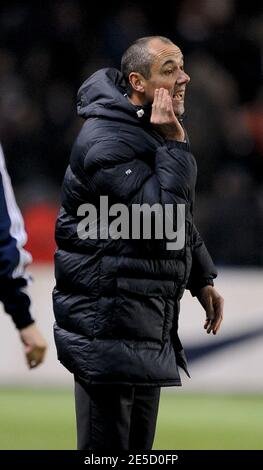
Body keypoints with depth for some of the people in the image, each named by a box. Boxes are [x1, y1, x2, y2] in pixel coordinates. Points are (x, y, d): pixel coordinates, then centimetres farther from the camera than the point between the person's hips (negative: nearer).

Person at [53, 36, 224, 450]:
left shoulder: (154, 131, 13)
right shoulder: (106, 140, -18)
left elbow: (181, 218, 26)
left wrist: (202, 280, 18)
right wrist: (174, 145, -23)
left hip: (149, 320, 10)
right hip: (108, 319, -10)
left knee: (139, 446, 14)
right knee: (108, 445, -9)